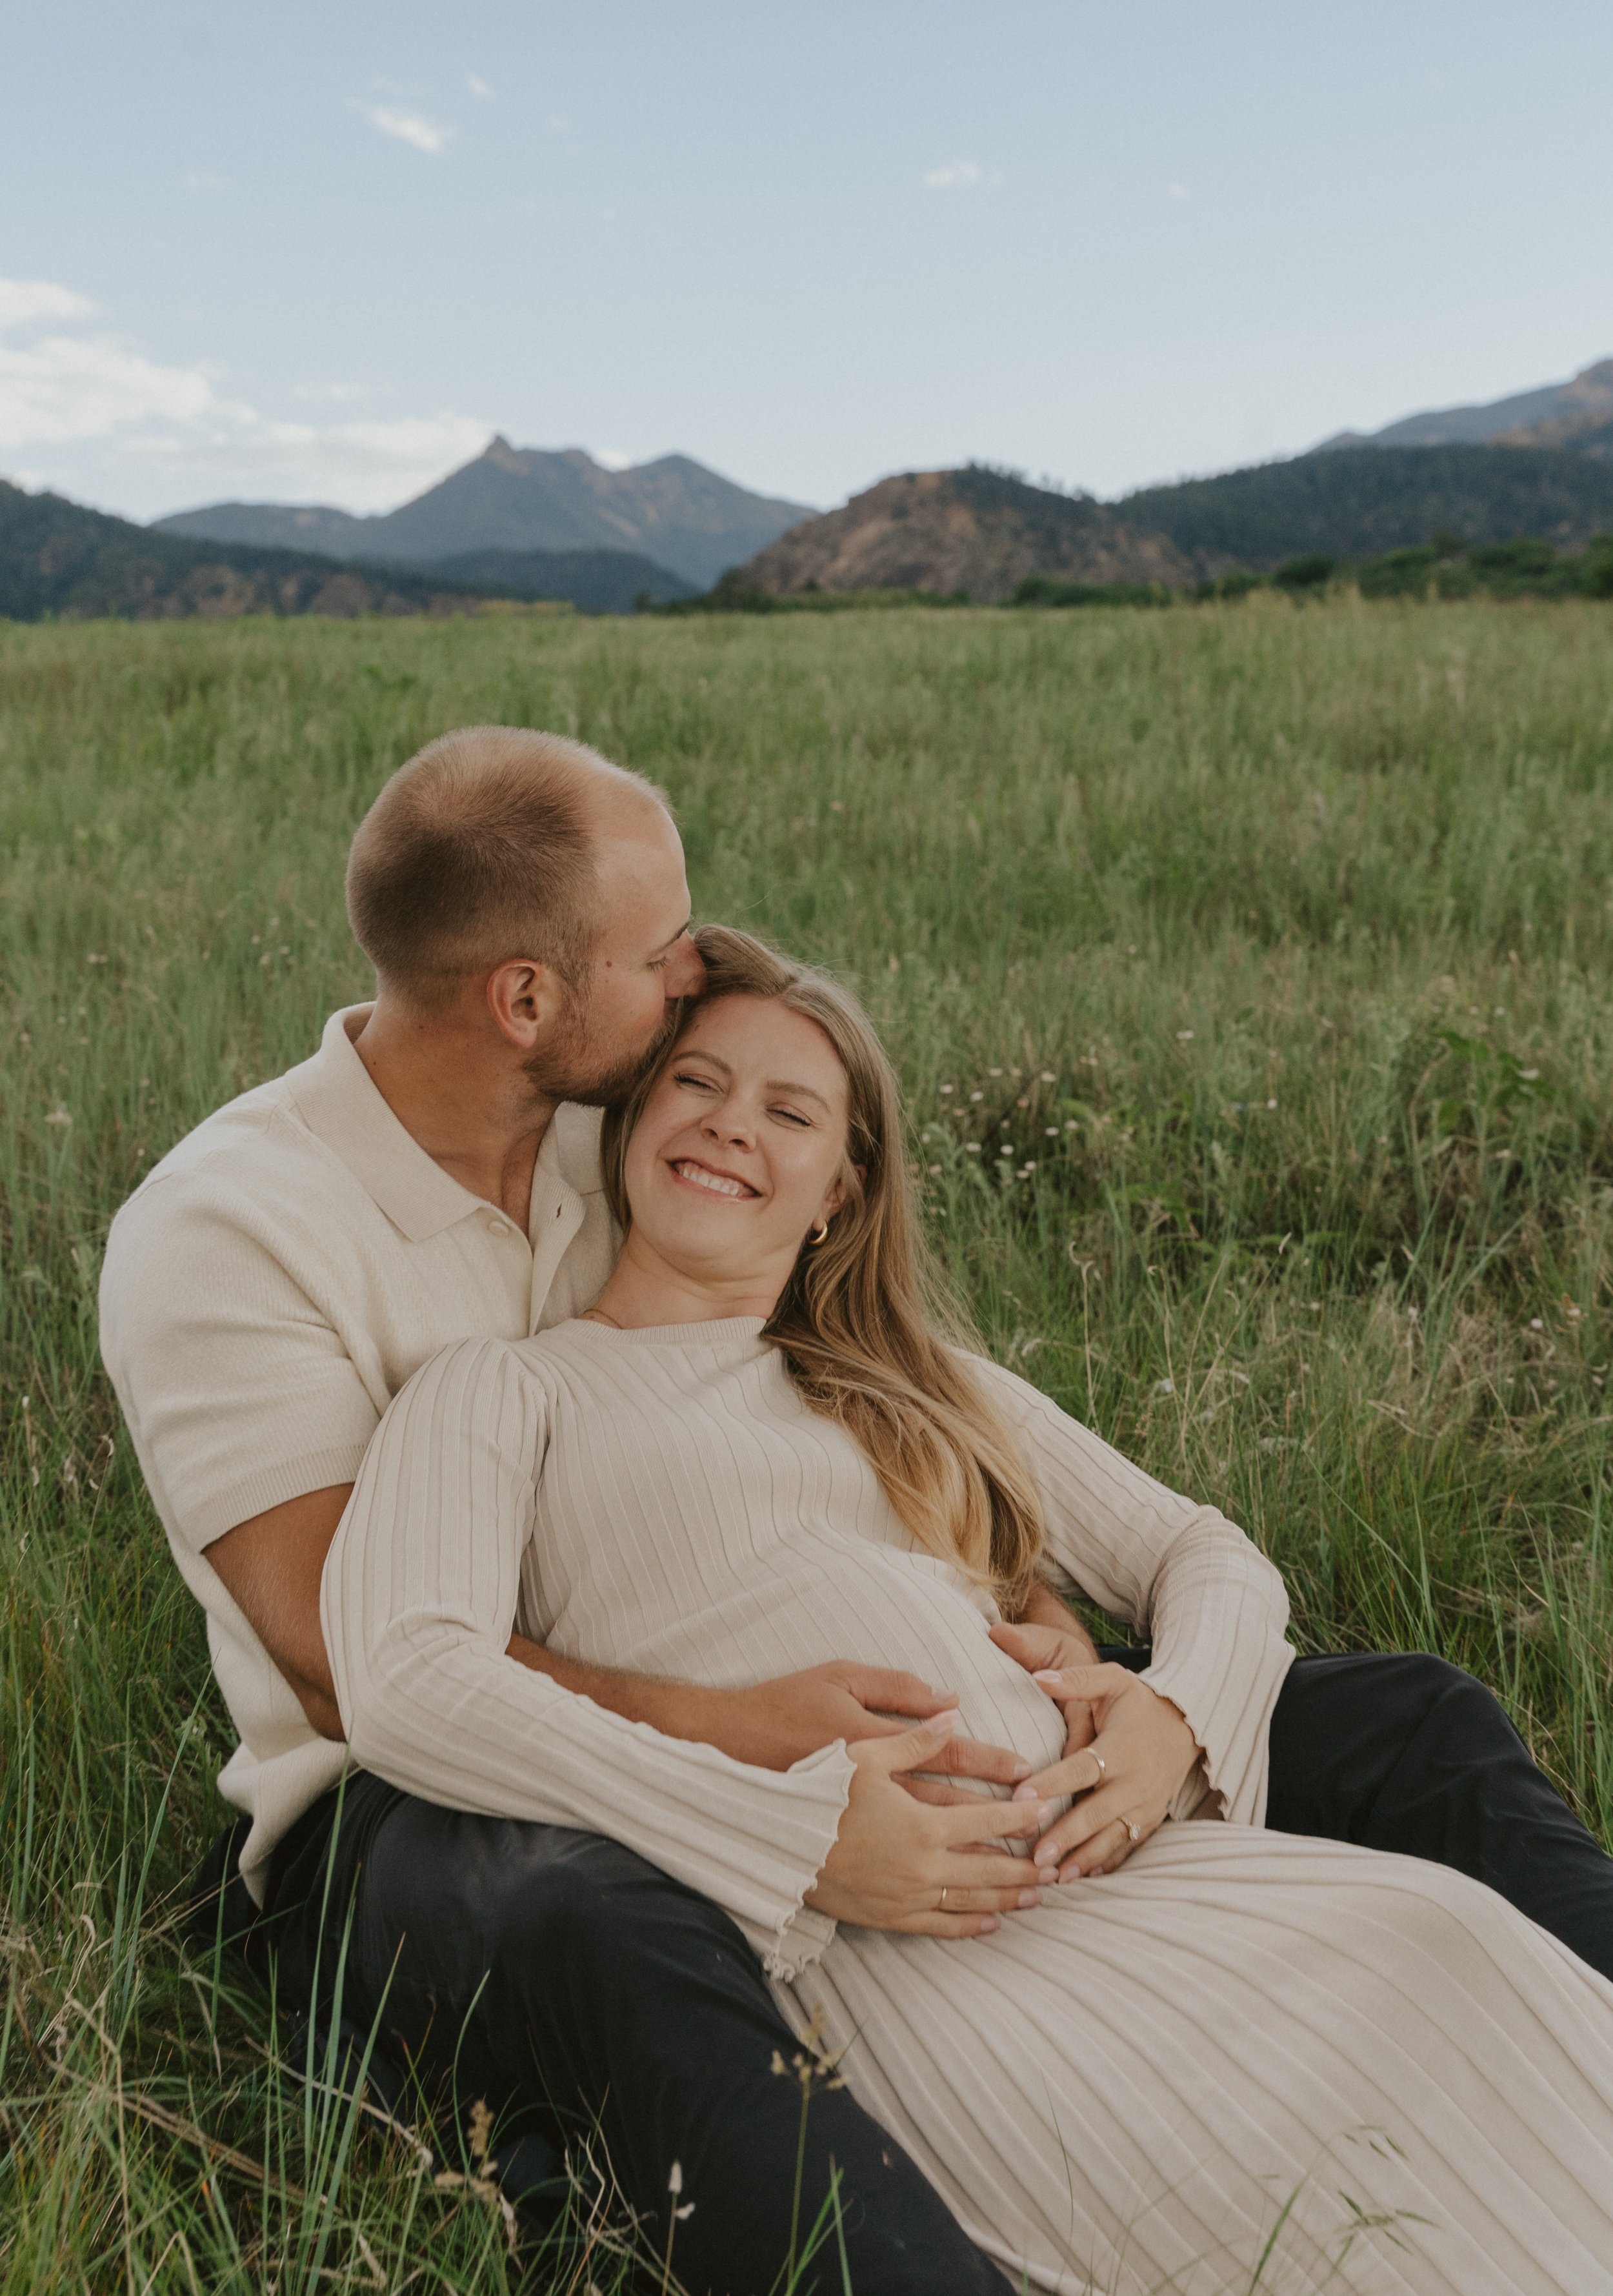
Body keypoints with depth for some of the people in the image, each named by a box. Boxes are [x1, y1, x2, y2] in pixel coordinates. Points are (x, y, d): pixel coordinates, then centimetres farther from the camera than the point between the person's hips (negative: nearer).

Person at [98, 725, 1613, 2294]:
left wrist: (1053, 1635, -9)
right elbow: (356, 1667, -18)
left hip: (792, 1725, 5)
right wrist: (734, 1742, -30)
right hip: (426, 1804, -5)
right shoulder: (220, 1229, -10)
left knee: (1410, 1731, -6)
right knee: (598, 1929, -46)